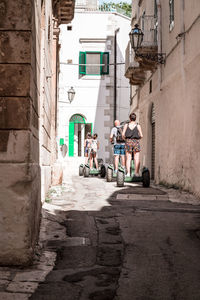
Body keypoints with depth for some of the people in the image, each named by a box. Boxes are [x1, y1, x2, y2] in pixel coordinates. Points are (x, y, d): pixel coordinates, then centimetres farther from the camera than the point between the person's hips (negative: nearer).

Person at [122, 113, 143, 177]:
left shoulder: (126, 125, 3)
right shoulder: (138, 126, 0)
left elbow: (123, 134, -1)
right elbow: (141, 136, 0)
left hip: (128, 141, 1)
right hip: (136, 142, -1)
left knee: (128, 158, 3)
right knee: (136, 159, 1)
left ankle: (128, 173, -2)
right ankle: (136, 172, -3)